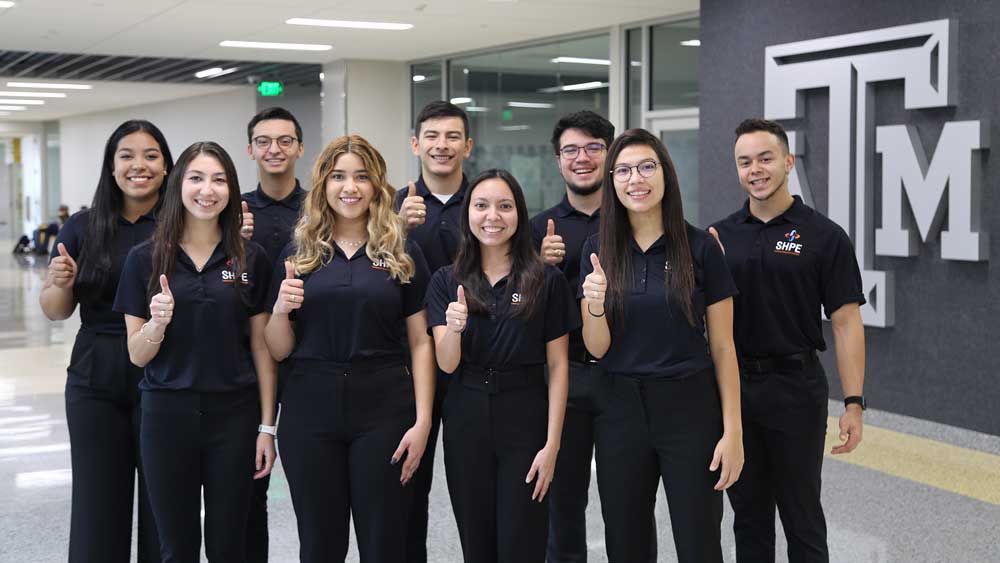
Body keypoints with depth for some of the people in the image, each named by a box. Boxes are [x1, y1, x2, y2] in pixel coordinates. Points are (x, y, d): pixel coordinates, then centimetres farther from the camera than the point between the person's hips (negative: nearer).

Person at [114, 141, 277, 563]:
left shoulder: (251, 259, 0)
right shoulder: (145, 258, -1)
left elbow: (261, 347, 3)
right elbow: (137, 355, 1)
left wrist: (267, 425, -1)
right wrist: (157, 323, -20)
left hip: (234, 414, 0)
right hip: (167, 413, 0)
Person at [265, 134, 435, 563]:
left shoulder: (402, 253, 4)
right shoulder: (298, 254, 8)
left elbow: (421, 342, 1)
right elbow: (279, 351, 9)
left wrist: (423, 420, -8)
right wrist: (280, 309, -11)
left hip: (383, 409, -1)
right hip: (310, 410, 2)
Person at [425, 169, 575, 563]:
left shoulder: (547, 281, -3)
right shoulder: (447, 281, 4)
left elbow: (558, 366, -3)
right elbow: (447, 364, -4)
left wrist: (552, 443, -10)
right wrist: (454, 328, -26)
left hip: (525, 419, -2)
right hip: (466, 422, 2)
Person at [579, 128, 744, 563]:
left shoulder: (700, 248, -5)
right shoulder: (598, 251, 3)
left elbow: (722, 346, -3)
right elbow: (597, 348, 2)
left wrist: (732, 430, -8)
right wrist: (595, 307, -19)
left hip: (690, 410, -2)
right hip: (619, 412, 3)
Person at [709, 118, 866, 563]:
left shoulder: (823, 236, -5)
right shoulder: (720, 236, 5)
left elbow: (846, 322, -7)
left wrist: (853, 404, -14)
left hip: (796, 387, -3)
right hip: (733, 386, 4)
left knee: (801, 514, 5)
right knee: (748, 513, 13)